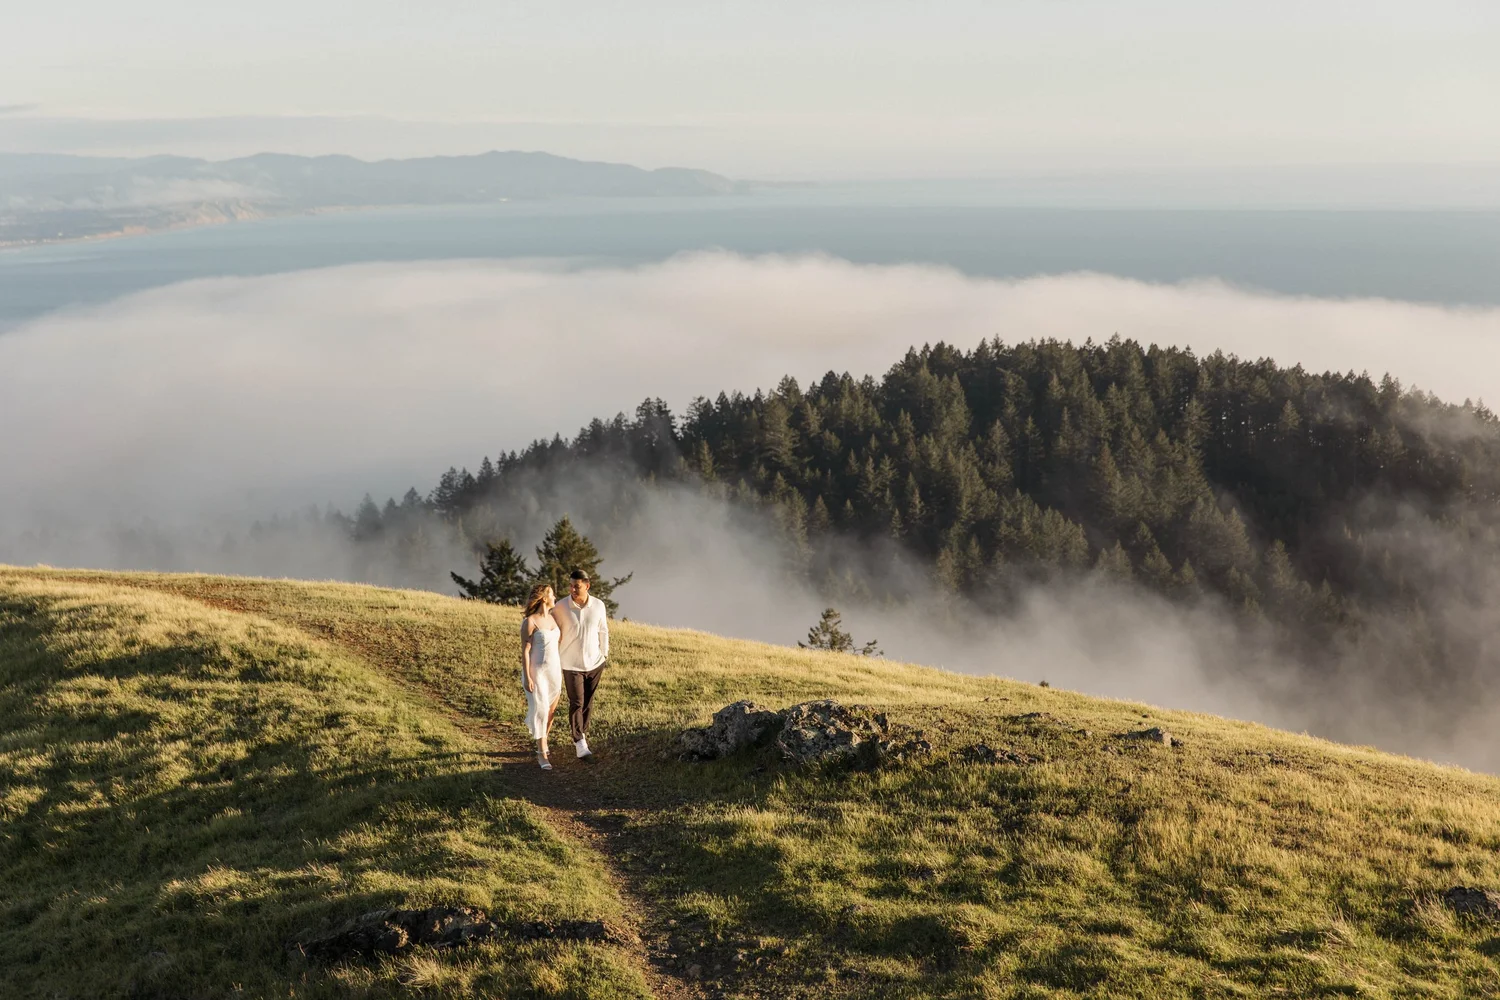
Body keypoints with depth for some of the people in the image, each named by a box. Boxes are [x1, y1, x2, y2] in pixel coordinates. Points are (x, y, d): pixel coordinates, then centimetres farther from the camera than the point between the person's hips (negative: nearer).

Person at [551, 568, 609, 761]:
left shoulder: (598, 605, -6)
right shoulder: (561, 607, -12)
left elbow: (603, 632, 6)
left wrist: (604, 656, 9)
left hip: (594, 663, 2)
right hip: (571, 665, -2)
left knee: (588, 703, 11)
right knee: (576, 703, -6)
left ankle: (582, 736, 27)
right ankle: (580, 744, -4)